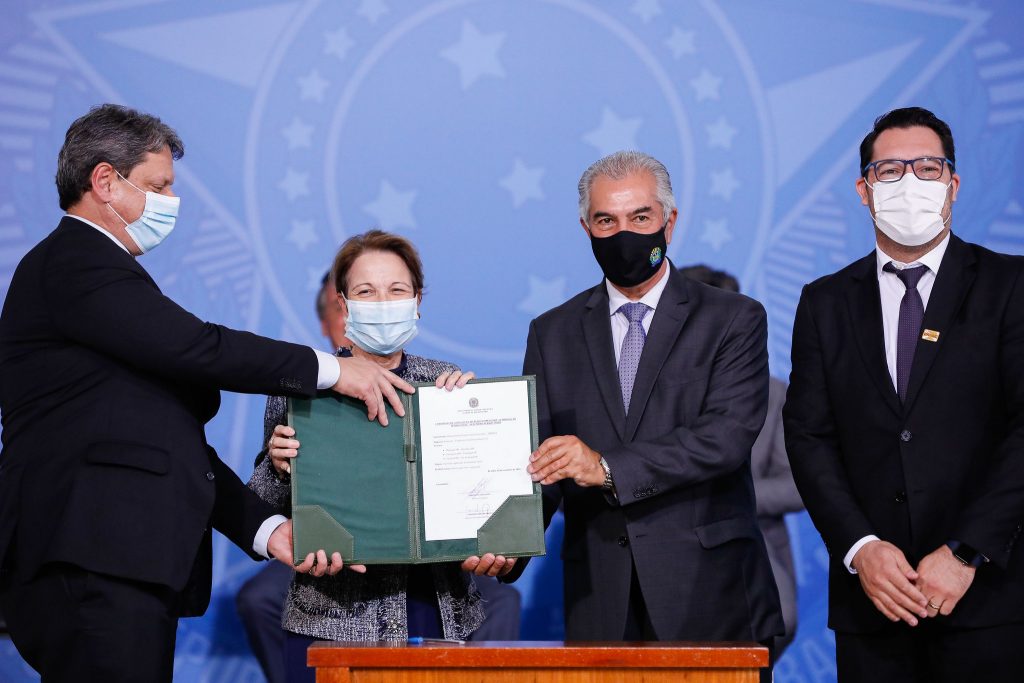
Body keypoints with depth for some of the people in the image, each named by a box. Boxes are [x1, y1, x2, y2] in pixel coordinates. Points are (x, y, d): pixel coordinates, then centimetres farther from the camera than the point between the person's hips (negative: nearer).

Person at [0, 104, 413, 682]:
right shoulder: (74, 262, -4)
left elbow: (180, 448, 22)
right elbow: (194, 348, -17)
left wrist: (267, 528, 12)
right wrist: (330, 368, -9)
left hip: (129, 567, 10)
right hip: (94, 565, -10)